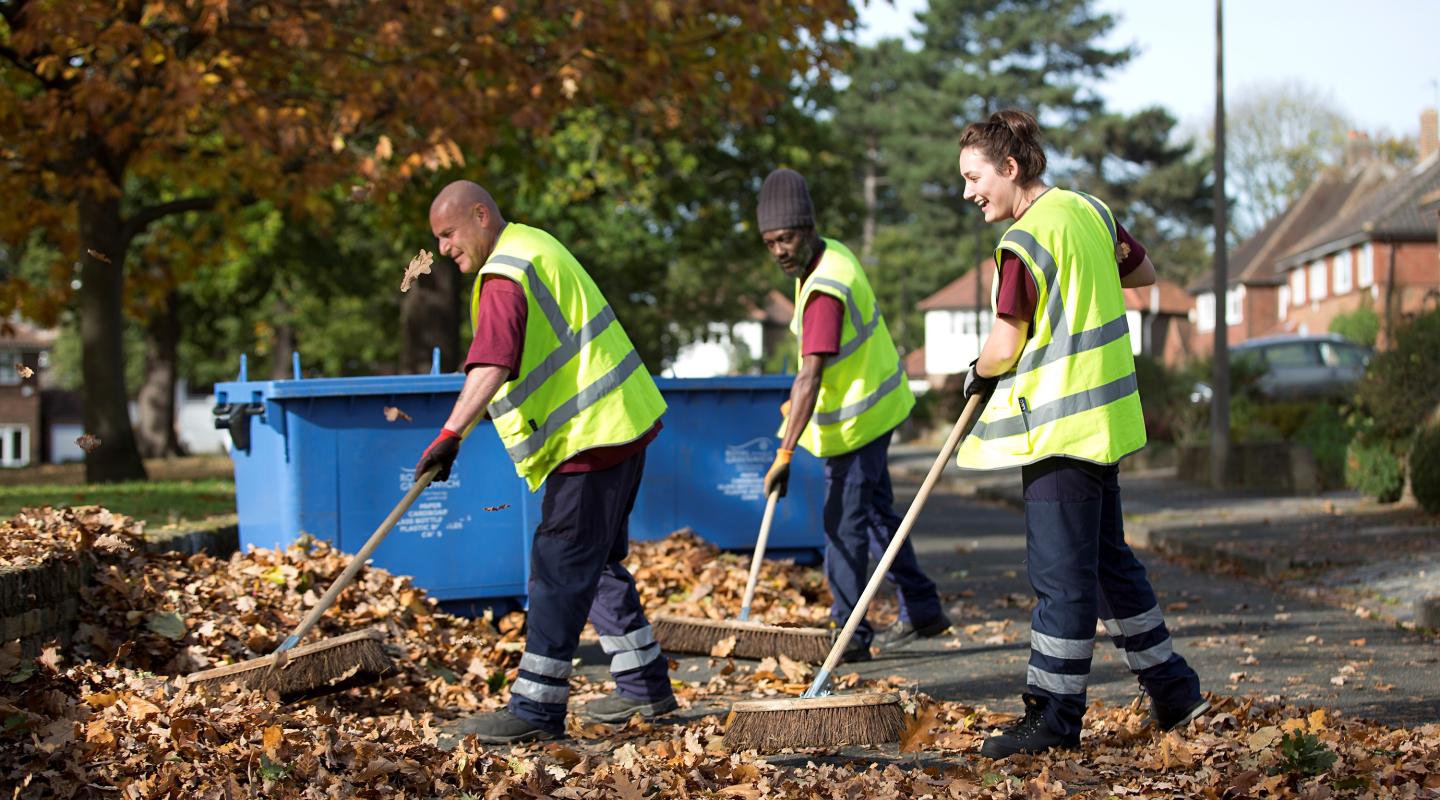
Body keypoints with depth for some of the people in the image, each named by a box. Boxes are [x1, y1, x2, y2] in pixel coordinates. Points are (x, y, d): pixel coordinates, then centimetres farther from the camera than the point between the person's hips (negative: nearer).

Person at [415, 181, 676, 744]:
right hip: (621, 422, 11)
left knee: (560, 571, -10)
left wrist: (451, 434, -39)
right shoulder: (533, 245, 16)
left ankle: (537, 710, -10)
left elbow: (492, 365, -32)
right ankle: (645, 687, 25)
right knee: (597, 562, 18)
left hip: (591, 435, -11)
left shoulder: (505, 276, -16)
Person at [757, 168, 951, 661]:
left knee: (844, 524, -5)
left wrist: (785, 454, -37)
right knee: (876, 511, 19)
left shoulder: (825, 289, -30)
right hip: (871, 408, 10)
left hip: (855, 420, -10)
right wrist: (798, 403, 20)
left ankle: (850, 634, 2)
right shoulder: (831, 256, 2)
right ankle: (922, 611, 28)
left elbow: (810, 377, -35)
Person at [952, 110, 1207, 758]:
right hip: (1104, 418, 9)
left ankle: (1054, 716, 1)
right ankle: (1173, 691, 22)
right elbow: (1143, 273, 24)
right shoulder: (1088, 211, 9)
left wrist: (977, 377, 6)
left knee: (1060, 574, -4)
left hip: (1059, 426, -9)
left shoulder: (1025, 242, -16)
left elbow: (1004, 348, -14)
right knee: (1107, 560, 17)